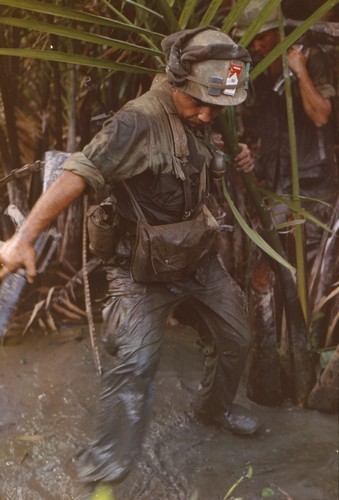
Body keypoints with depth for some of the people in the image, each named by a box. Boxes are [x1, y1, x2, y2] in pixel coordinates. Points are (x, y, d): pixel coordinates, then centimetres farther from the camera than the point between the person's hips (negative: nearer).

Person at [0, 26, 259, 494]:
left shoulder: (198, 119, 0)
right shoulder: (139, 121, -26)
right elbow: (79, 173, -35)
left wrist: (237, 159, 0)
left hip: (199, 254, 8)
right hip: (145, 267, -7)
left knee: (236, 336, 15)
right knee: (133, 360, -11)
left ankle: (215, 407, 41)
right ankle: (110, 456, 9)